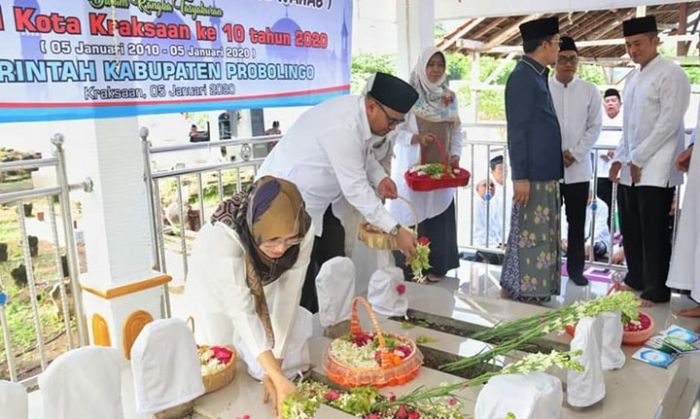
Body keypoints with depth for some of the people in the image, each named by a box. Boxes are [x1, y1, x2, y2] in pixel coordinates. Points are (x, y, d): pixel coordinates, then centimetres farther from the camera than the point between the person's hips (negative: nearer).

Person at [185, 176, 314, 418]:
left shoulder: (303, 230, -35)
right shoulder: (224, 235, -44)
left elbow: (288, 297, -27)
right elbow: (241, 310, -42)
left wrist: (274, 368, -25)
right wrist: (278, 377, -48)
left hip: (262, 283, 3)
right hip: (215, 283, -2)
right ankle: (198, 323, 28)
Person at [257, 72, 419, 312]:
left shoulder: (360, 112, -3)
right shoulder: (341, 128, -32)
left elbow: (362, 154, 15)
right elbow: (356, 189, -30)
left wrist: (380, 177, -5)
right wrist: (395, 230, -27)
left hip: (314, 199, 10)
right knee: (302, 283, -5)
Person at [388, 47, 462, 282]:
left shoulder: (450, 97, 12)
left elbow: (456, 130, 14)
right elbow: (396, 129, -6)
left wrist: (455, 154, -1)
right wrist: (417, 138, -22)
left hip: (442, 168, 5)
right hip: (414, 167, -4)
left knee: (439, 214, 6)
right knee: (414, 215, -3)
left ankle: (436, 266, 16)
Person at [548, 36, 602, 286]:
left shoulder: (589, 91, 6)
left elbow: (594, 127, 4)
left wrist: (575, 154, -7)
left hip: (579, 168, 2)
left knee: (577, 222, 7)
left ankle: (576, 268, 18)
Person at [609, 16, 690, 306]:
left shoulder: (671, 74, -7)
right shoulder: (632, 78, 16)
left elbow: (669, 123, -14)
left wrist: (639, 159, -13)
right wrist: (620, 159, 11)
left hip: (655, 169, -7)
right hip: (630, 168, 7)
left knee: (654, 234, -2)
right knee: (630, 230, 12)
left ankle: (657, 291, 9)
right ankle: (636, 279, 26)